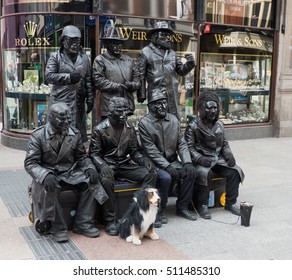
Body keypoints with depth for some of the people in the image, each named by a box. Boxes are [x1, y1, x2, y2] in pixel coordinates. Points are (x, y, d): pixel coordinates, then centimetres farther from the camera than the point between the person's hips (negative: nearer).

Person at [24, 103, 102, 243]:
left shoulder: (74, 133, 0)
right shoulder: (38, 135, -11)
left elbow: (82, 156, 10)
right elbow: (30, 163, -14)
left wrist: (90, 168, -13)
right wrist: (45, 175, -34)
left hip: (70, 173, 4)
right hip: (49, 174, -4)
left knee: (91, 182, -18)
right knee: (50, 189, -35)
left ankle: (83, 224, -6)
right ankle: (58, 228, -16)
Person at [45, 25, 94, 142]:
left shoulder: (84, 58, 13)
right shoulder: (56, 57, 2)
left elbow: (89, 80, 13)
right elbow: (48, 76, -9)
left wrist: (90, 98, 7)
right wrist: (69, 77, -14)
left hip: (79, 104, 4)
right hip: (60, 102, -4)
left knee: (79, 132, 9)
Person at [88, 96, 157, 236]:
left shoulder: (130, 128, 8)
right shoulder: (100, 129, -6)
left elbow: (134, 151, 11)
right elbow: (94, 153, -6)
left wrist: (144, 160, -11)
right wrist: (103, 166, -27)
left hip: (125, 164, 5)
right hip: (107, 165, -4)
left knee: (151, 173, -16)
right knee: (107, 180, -38)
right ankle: (110, 220, -22)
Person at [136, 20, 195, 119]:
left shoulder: (172, 53, 17)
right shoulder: (146, 52, 1)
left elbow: (181, 71, 19)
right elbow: (140, 76, -3)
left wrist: (190, 63, -1)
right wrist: (141, 95, -7)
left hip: (172, 94, 5)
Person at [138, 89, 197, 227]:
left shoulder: (173, 120, 5)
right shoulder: (144, 123, -11)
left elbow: (181, 144, 5)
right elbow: (151, 150, -16)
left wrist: (187, 162, -11)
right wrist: (167, 166, -24)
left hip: (172, 161, 5)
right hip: (154, 163, -5)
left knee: (190, 172, -17)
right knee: (166, 177, -31)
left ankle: (182, 207, 0)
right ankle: (159, 211, -9)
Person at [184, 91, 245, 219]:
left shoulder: (219, 125, 12)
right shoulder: (193, 126, -5)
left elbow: (224, 143, 19)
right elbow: (189, 147, -9)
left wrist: (229, 154, 1)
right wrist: (199, 158, -24)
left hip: (218, 158, 5)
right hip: (203, 160, -5)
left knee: (234, 171, -15)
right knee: (204, 173, -34)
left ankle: (231, 203, 2)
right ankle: (202, 205, -16)